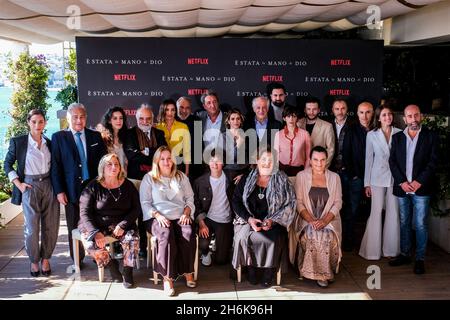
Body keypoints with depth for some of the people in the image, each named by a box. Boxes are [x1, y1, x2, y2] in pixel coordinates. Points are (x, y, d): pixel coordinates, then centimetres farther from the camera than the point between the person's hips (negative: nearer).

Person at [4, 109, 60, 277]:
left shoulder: (49, 143, 8)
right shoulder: (18, 141, -1)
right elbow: (7, 164, 5)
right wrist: (18, 184, -4)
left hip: (49, 186, 3)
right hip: (30, 187, -3)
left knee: (51, 226, 5)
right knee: (31, 227, 0)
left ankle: (45, 259, 22)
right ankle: (34, 261, 19)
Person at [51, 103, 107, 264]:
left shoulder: (95, 136, 8)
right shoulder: (58, 137, 2)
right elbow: (55, 166, -2)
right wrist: (59, 191, -8)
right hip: (72, 189, -1)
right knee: (74, 227, 8)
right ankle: (77, 260, 22)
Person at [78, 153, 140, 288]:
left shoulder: (128, 185, 4)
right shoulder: (93, 187, -3)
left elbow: (136, 209, 1)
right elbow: (84, 213, -8)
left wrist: (123, 225, -16)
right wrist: (96, 232, -22)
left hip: (122, 224, 1)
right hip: (97, 225, -1)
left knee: (133, 239, -27)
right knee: (90, 243, -29)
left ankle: (128, 271, -3)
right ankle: (111, 264, 0)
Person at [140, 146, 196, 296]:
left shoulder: (181, 176, 19)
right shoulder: (149, 178, 10)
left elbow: (190, 198, 16)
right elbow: (145, 202, 3)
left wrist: (186, 213, -3)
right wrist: (157, 215, -13)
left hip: (180, 217, 2)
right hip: (158, 218, -2)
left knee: (188, 234, -31)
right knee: (166, 234, -36)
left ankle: (187, 271, -14)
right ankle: (167, 277, -28)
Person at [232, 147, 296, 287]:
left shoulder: (282, 180, 5)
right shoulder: (247, 179, 8)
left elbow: (290, 204, -1)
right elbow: (236, 201, 4)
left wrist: (272, 221, -14)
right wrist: (249, 218, -11)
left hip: (273, 223, -1)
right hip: (248, 220, 1)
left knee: (274, 238, -30)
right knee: (243, 236, -28)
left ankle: (269, 271, -7)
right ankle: (250, 268, -6)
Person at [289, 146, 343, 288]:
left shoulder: (334, 177, 7)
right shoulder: (301, 176, 3)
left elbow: (338, 203, 3)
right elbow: (298, 202, -1)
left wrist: (324, 220, -14)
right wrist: (311, 220, -16)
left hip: (329, 220, 1)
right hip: (306, 219, -1)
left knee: (327, 237, -30)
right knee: (311, 237, -32)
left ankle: (324, 273, -11)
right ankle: (309, 271, -14)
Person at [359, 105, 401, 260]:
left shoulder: (399, 133, 2)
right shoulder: (371, 135, 1)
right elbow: (369, 159, 3)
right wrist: (367, 183, 1)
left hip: (395, 178, 1)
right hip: (378, 178, -1)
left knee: (394, 214, 5)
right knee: (376, 213, -1)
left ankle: (391, 248, 18)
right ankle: (372, 250, 9)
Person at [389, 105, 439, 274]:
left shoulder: (431, 136, 0)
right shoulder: (397, 137, 9)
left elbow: (433, 162, -5)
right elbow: (392, 161, 4)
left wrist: (419, 182, -14)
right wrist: (402, 182, -8)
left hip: (421, 188, -3)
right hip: (402, 188, 3)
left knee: (420, 225, -1)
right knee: (404, 223, 12)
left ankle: (420, 259, 10)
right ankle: (405, 254, 23)